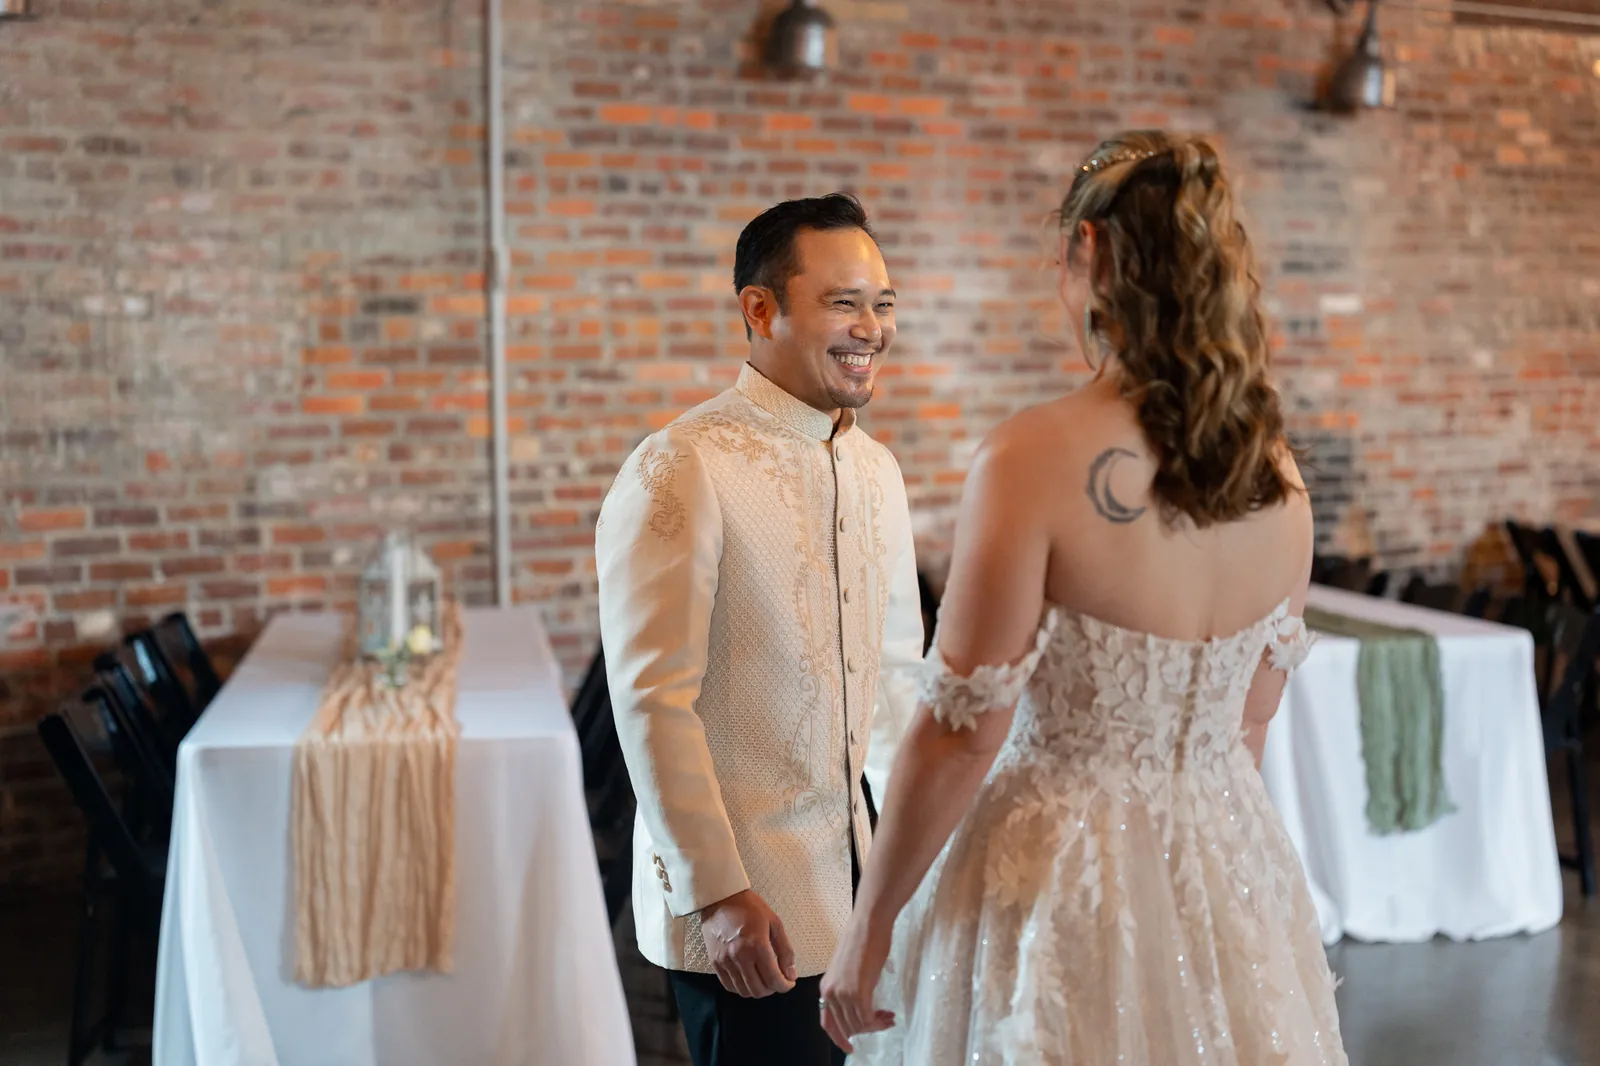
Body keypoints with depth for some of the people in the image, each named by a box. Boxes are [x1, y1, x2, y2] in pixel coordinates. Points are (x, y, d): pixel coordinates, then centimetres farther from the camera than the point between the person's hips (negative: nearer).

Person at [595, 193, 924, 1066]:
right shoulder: (682, 471, -15)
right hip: (741, 909, -7)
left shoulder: (877, 471, 9)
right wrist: (714, 891, -18)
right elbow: (652, 701, -17)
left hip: (859, 885, 7)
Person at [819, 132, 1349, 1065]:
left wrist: (870, 927, -7)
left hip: (1062, 873, -5)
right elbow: (1249, 721, 9)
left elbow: (961, 733, -18)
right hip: (1227, 863, 6)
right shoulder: (1275, 470, -2)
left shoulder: (1035, 460, -20)